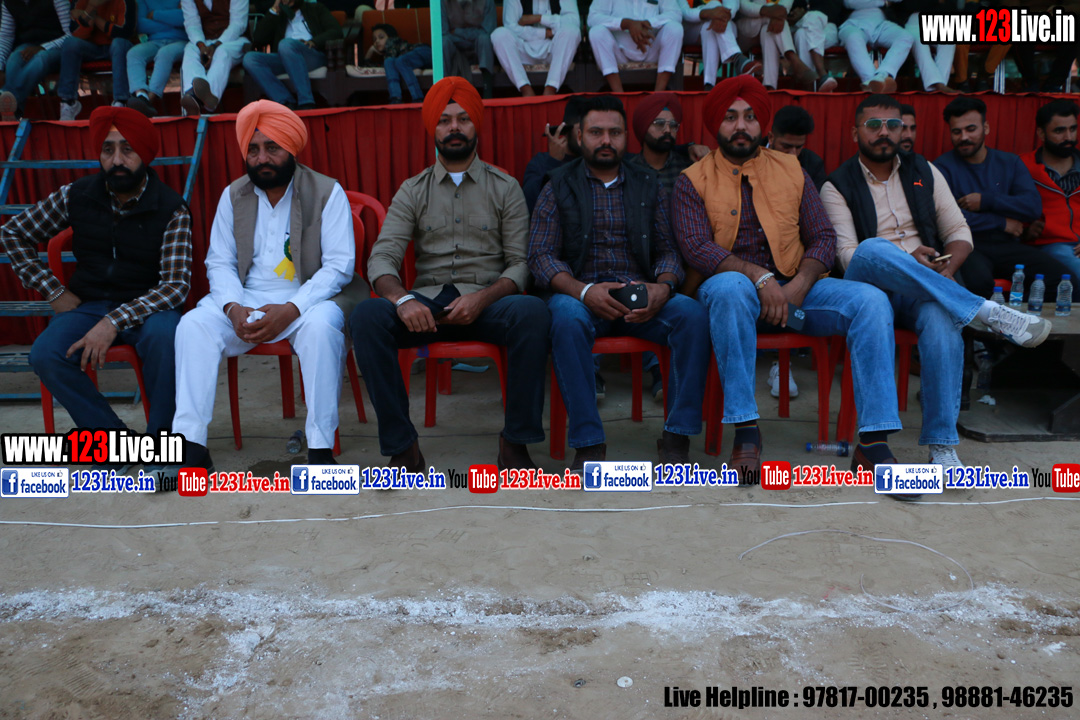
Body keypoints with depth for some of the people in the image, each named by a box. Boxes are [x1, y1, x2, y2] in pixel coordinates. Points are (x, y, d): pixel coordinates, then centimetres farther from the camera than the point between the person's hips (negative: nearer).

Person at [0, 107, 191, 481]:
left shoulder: (171, 209, -9)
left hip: (147, 306, -3)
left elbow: (176, 284, -18)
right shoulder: (77, 195, 0)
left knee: (163, 335, -37)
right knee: (45, 355, -25)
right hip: (88, 304, 3)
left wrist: (114, 323, -28)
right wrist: (54, 291, 3)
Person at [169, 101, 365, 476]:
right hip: (246, 300, 4)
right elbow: (219, 262, 8)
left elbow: (339, 265, -10)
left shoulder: (327, 192, -2)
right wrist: (233, 308, -14)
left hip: (309, 298, -4)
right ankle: (191, 448, -21)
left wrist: (290, 310, -22)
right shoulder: (233, 195, 11)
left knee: (320, 326, -37)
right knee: (193, 325, -22)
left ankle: (321, 447, -29)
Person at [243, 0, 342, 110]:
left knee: (287, 43, -34)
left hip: (315, 57, -3)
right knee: (249, 58, -22)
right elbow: (257, 40, 14)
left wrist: (314, 42, -12)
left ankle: (306, 103, -41)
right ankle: (287, 103, -33)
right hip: (284, 61, 4)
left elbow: (336, 32, 6)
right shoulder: (277, 16, 30)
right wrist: (274, 11, 13)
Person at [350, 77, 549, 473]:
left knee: (531, 311, -34)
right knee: (366, 315, -29)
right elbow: (382, 258, 1)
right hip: (427, 303, 1)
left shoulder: (505, 188, 11)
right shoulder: (412, 191, 14)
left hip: (488, 302, -1)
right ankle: (402, 447, -21)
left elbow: (520, 263, 2)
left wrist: (482, 298, -18)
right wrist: (403, 299, -21)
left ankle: (515, 443, -22)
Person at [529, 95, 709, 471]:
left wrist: (663, 287, -13)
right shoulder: (559, 186, 10)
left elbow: (668, 249, 11)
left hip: (641, 294, 2)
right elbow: (541, 255, -1)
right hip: (580, 292, -2)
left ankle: (677, 438, -21)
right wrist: (584, 291, -20)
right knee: (567, 316, -37)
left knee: (692, 313, -27)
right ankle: (588, 443, -29)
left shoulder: (648, 185, 18)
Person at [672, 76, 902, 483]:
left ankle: (872, 442, -23)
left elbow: (823, 238, 9)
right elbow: (696, 248, -10)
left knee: (871, 300, -20)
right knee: (730, 287, -39)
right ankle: (745, 431, -33)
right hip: (732, 291, -3)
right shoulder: (694, 181, 5)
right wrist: (759, 276, -22)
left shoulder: (790, 171, 15)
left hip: (793, 287, 4)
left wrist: (798, 287, -11)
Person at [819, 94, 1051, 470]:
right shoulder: (838, 186, 8)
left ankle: (942, 446, -32)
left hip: (924, 294, 2)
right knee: (874, 249, -37)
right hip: (869, 285, -2)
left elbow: (959, 231, 15)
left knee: (942, 317, -35)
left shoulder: (924, 172, 19)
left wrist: (946, 270, -8)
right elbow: (847, 254, -5)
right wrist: (907, 263, -21)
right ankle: (987, 311, -32)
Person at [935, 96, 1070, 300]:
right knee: (979, 280, -38)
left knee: (1065, 279, -19)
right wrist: (1002, 223, -3)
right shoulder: (943, 167, 3)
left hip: (1007, 245, 4)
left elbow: (1034, 207, 5)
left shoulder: (1010, 163, 17)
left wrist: (986, 200, -7)